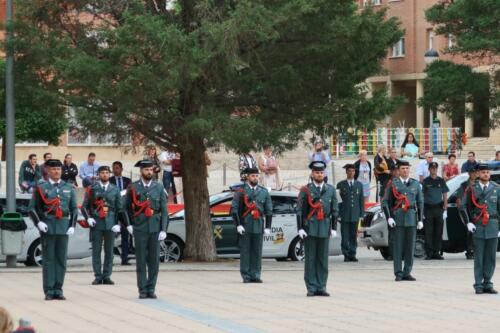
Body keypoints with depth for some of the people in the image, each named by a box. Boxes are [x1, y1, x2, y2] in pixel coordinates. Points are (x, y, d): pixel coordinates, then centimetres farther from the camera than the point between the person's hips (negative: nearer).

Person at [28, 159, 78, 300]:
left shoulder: (68, 188, 11)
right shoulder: (41, 187, 3)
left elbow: (74, 208, 14)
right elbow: (32, 208, 2)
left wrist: (72, 225, 3)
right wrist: (38, 222, -12)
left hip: (63, 227, 3)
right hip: (47, 227, -3)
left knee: (61, 259, 3)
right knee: (48, 259, -2)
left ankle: (58, 290, 9)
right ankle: (49, 291, 1)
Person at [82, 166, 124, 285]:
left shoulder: (115, 189, 11)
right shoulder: (92, 189, 7)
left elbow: (119, 208, 11)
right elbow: (84, 206, 8)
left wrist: (117, 223, 1)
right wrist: (88, 218, -8)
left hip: (110, 224, 1)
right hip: (96, 224, -1)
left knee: (109, 251, 2)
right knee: (96, 251, -1)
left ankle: (107, 276, 7)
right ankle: (98, 276, 3)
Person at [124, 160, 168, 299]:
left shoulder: (159, 187, 6)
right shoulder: (133, 187, 4)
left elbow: (164, 210, 3)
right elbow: (126, 207, 14)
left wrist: (163, 230, -4)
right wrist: (128, 224, 6)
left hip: (155, 229, 1)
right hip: (140, 229, -1)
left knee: (154, 261, 1)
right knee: (141, 261, 0)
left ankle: (151, 289, 8)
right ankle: (142, 290, 4)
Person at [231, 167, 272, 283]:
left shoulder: (264, 192, 11)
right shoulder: (241, 191, 1)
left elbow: (269, 211, 12)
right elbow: (234, 209, -2)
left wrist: (268, 227, 5)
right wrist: (238, 225, -10)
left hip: (258, 227, 3)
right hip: (244, 227, -3)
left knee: (257, 252, 3)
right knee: (245, 252, -1)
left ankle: (255, 275, 8)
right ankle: (246, 276, 4)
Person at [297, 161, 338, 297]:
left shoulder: (331, 190, 10)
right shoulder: (305, 190, 1)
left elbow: (335, 210, 11)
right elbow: (299, 211, -1)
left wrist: (334, 228, 5)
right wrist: (300, 228, -8)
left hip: (325, 229, 2)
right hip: (310, 228, -2)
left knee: (323, 259, 4)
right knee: (310, 259, 0)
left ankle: (321, 287, 8)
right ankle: (311, 288, 3)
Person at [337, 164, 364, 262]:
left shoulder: (359, 185, 12)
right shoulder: (340, 185, 3)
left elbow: (361, 200, 11)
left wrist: (361, 214, 4)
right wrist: (338, 215, -4)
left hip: (355, 215, 2)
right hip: (344, 215, -2)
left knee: (354, 236, 4)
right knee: (345, 236, -2)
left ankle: (352, 254, 9)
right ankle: (346, 255, 2)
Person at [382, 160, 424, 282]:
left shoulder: (415, 184, 10)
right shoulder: (393, 184, 4)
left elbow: (420, 202, 12)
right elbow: (385, 202, 2)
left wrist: (420, 219, 5)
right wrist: (389, 217, -9)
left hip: (412, 219, 2)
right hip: (398, 220, -2)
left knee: (410, 247, 3)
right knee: (398, 246, -3)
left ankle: (407, 273, 9)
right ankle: (398, 274, 0)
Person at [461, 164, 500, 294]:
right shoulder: (472, 189, 3)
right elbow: (464, 206, 8)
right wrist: (468, 222, -2)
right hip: (478, 227, -1)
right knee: (479, 258, -1)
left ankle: (487, 283, 11)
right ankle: (478, 285, 2)